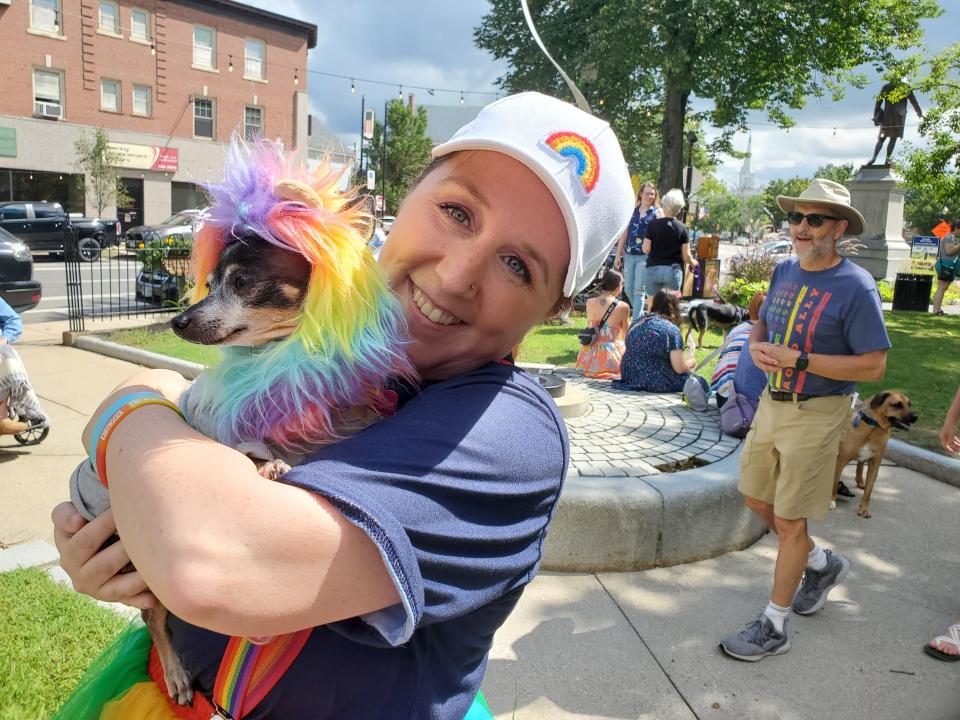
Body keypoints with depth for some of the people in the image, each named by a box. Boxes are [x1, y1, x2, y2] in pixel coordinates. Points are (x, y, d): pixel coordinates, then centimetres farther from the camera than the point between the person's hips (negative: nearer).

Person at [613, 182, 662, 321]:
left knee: (639, 290, -6)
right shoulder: (633, 211, 13)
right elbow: (625, 234, 14)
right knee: (628, 289, 9)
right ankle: (641, 315, 27)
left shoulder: (657, 212, 3)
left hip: (645, 257, -4)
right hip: (629, 256, 5)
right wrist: (618, 255, 10)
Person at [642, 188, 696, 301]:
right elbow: (686, 256, -2)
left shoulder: (653, 224, -3)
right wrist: (693, 263, 19)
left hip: (653, 269, 0)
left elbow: (646, 249, -5)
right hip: (673, 270, 0)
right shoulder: (682, 228, -2)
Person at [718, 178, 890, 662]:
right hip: (772, 403, 7)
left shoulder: (856, 287, -16)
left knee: (789, 521, 2)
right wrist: (756, 346, -5)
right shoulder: (785, 270, 5)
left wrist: (797, 359, -24)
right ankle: (821, 564, 44)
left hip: (816, 414, -7)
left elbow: (873, 367, -19)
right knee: (757, 499, 18)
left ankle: (773, 627, 18)